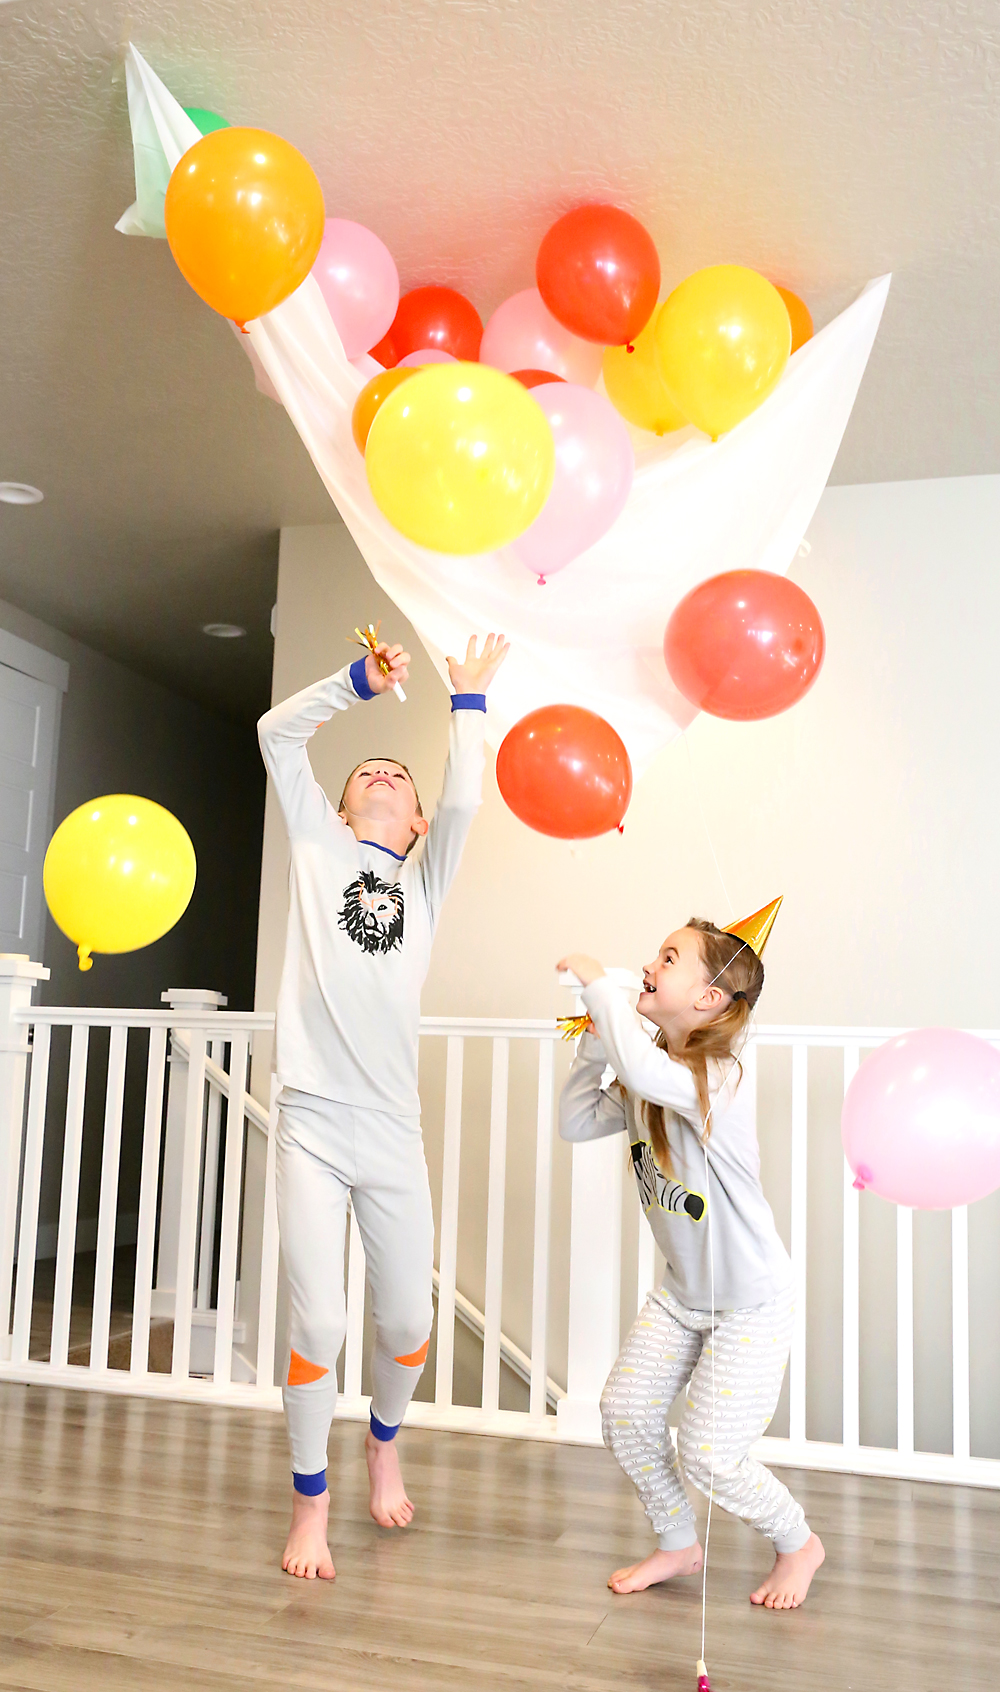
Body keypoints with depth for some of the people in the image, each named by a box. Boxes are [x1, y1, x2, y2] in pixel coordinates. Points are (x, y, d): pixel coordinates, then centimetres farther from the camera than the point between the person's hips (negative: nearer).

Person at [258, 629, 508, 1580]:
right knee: (317, 1327, -3)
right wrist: (362, 682, 2)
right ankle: (310, 1502, 20)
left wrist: (467, 700, 5)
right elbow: (277, 733, 6)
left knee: (408, 1323, 9)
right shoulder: (317, 844, 13)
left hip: (394, 1135, 2)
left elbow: (464, 801, -1)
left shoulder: (423, 879, 15)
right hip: (311, 1127, -2)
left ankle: (384, 1441, 40)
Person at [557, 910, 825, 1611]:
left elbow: (644, 1070, -46)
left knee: (708, 1453, -6)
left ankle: (799, 1543, 24)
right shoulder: (645, 1087, -1)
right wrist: (594, 1042, -7)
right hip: (682, 1294, 8)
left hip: (753, 1301, -7)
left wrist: (598, 985, -34)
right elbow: (576, 1122, 2)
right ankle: (679, 1545, 26)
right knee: (626, 1413, 2)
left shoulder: (719, 1079, -27)